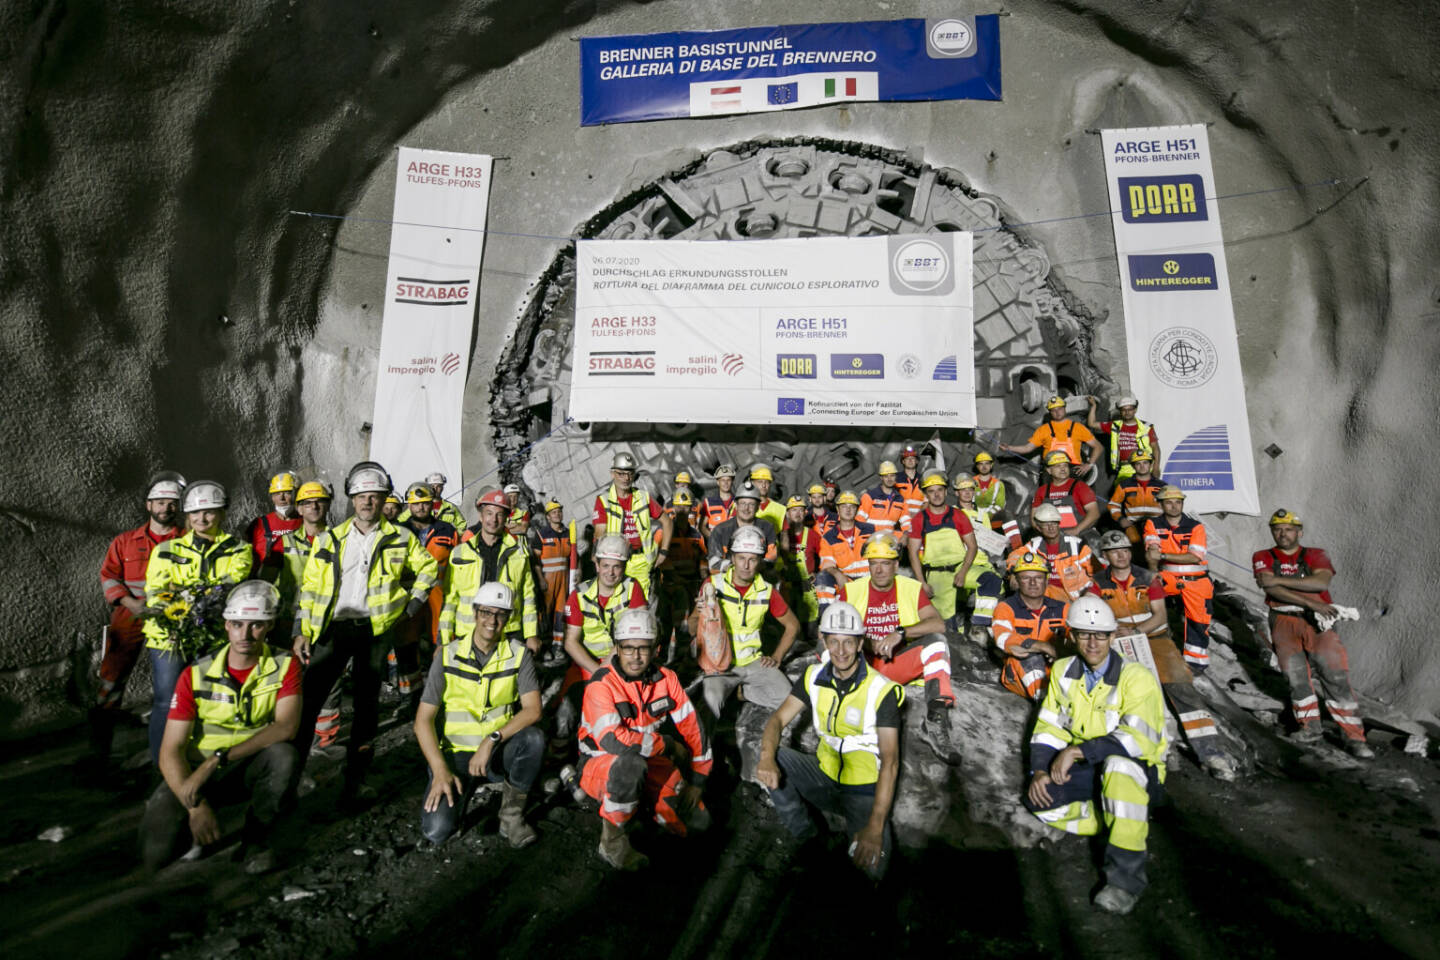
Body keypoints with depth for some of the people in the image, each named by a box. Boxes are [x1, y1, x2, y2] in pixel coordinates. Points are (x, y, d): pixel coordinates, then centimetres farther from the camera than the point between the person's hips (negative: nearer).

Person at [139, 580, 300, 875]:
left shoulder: (285, 665, -14)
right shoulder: (196, 676, -12)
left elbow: (286, 727, -27)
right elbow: (171, 751, -14)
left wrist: (218, 759, -33)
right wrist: (196, 806, -28)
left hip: (254, 767, -1)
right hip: (197, 772, 1)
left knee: (282, 754, -34)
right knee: (154, 853, -18)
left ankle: (256, 837, -9)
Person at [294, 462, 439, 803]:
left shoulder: (400, 538, 4)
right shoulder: (329, 539, 8)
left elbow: (428, 568, 14)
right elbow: (310, 587, 9)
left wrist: (411, 604, 5)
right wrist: (303, 631, 3)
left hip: (374, 629, -1)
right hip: (332, 628, 1)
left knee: (366, 704, 6)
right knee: (307, 700, -3)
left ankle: (355, 781, 17)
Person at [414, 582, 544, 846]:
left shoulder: (519, 655, -5)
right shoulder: (448, 656, -6)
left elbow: (532, 710, -15)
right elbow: (423, 719, -6)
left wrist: (492, 740, -27)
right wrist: (440, 770, -18)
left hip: (499, 752, 0)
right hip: (456, 753, 0)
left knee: (533, 738, -32)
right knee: (436, 830, -21)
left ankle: (511, 814, -8)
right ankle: (460, 791, 14)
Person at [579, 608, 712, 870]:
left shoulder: (666, 678, -6)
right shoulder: (602, 684, -22)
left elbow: (692, 728, -2)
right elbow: (612, 740, -34)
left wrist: (698, 780, -6)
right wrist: (668, 745, -23)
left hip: (650, 763, 5)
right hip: (600, 764, -5)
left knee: (697, 820, -11)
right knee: (630, 763, -39)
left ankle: (642, 800, 18)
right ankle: (611, 841, -15)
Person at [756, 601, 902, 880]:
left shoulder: (882, 690, -17)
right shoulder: (814, 676, -3)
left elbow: (890, 761, -21)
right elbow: (779, 718, -6)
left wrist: (875, 827, -31)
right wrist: (766, 758, -30)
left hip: (865, 790, -4)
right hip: (824, 775, 5)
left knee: (870, 867, -27)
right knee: (772, 758, -20)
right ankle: (806, 840, -1)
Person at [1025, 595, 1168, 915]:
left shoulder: (1136, 678, -15)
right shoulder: (1063, 671, 1)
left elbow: (1139, 740, -26)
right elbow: (1048, 726, 3)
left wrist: (1077, 750, -29)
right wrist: (1040, 770, -12)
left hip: (1139, 771, -5)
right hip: (1089, 770, 5)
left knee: (1118, 765, -40)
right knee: (1039, 800, -19)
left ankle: (1126, 876, -27)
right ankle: (1132, 821, -1)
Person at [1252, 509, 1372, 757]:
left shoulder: (1315, 555, 8)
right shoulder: (1263, 558, 8)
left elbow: (1322, 582, -12)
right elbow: (1272, 590, -7)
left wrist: (1279, 579, -17)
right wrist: (1312, 603, -15)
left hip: (1318, 621, 0)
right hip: (1284, 622, 1)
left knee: (1336, 676, -8)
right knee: (1296, 675, -6)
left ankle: (1354, 737, -1)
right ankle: (1310, 727, 9)